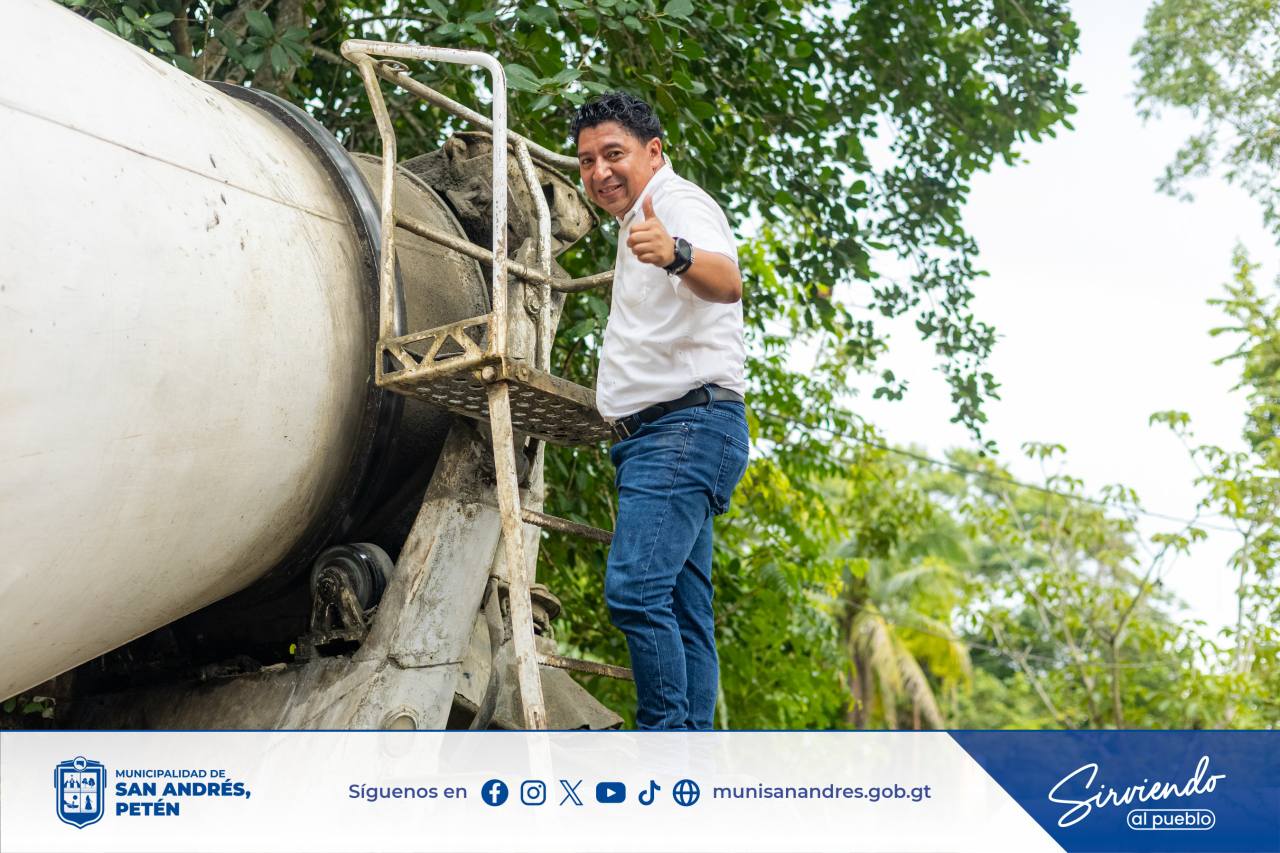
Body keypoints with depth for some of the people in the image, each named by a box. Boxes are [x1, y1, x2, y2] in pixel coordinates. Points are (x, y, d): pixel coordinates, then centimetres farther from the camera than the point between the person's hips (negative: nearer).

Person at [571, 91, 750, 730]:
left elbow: (727, 282, -32)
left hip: (688, 425, -10)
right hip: (652, 436, 10)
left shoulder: (681, 205, -7)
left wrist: (676, 254, -49)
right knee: (682, 612, 6)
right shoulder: (638, 224, 24)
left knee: (635, 587, -23)